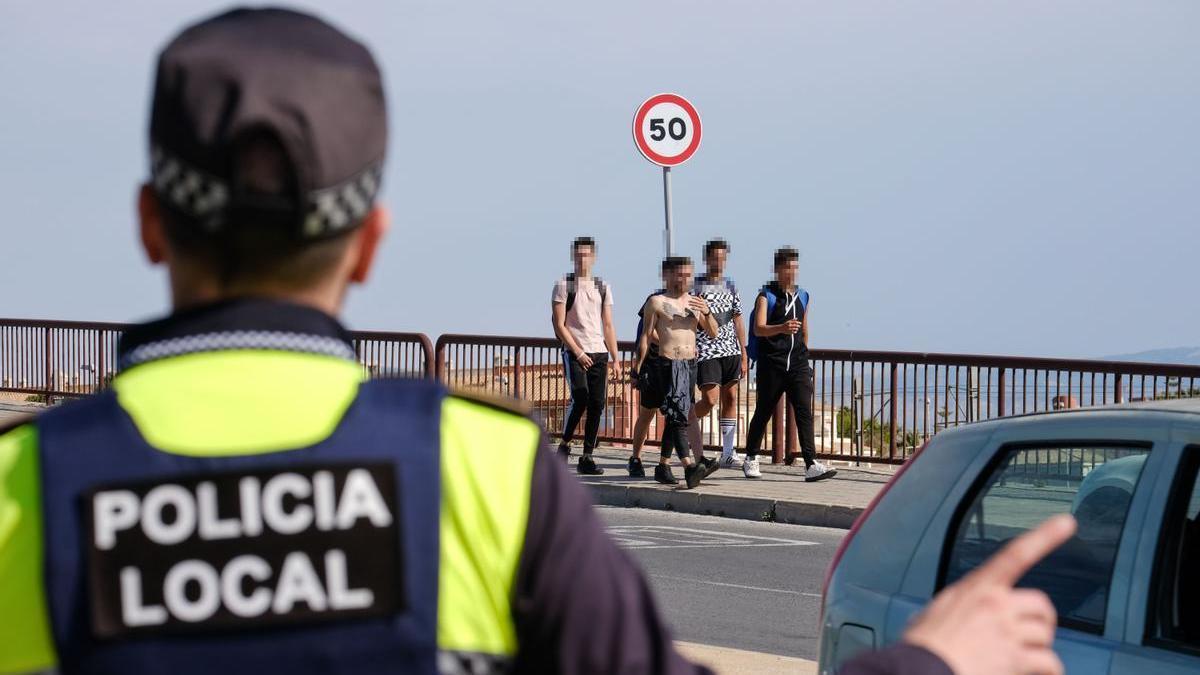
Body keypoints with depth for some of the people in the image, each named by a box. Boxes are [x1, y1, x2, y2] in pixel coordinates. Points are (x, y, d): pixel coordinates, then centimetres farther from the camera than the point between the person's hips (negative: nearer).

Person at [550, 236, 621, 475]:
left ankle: (587, 457, 4)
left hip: (599, 352, 4)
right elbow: (559, 325, -5)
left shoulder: (603, 288, 14)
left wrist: (615, 359, 8)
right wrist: (578, 352, -12)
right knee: (579, 399, -18)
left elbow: (608, 326, 15)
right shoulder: (563, 285, 0)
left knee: (597, 404, -1)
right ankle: (564, 444, 3)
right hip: (574, 352, -4)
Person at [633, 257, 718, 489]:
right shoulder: (657, 302, -1)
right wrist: (639, 367, -3)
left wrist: (707, 313, -6)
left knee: (675, 417, 13)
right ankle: (689, 466, -30)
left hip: (690, 365, 6)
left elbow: (713, 332, 13)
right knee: (678, 415, -18)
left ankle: (663, 465, 23)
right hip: (667, 365, -6)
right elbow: (646, 337, 0)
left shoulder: (695, 302, 15)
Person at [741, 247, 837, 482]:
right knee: (763, 412, 7)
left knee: (805, 412, -9)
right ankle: (750, 459, 25)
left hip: (797, 365, 4)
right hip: (771, 365, -4)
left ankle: (811, 465, -16)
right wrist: (782, 328, -35)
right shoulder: (766, 296, -4)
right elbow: (758, 329, -18)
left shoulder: (802, 296, 13)